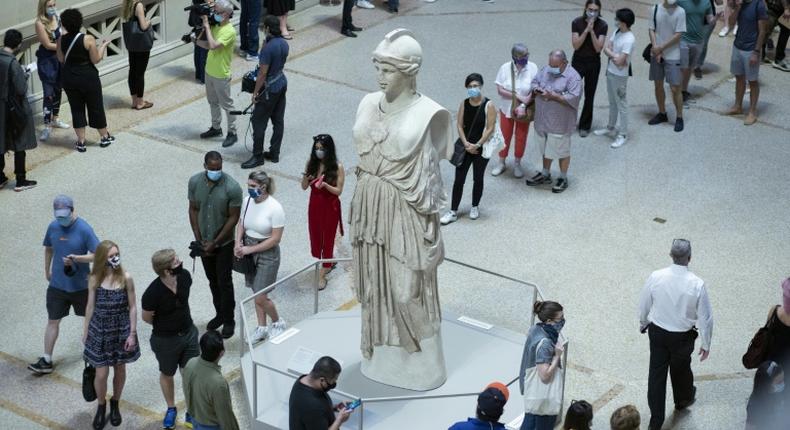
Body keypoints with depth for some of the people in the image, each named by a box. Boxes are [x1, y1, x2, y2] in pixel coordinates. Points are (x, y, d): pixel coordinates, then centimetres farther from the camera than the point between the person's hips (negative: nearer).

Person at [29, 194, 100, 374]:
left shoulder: (84, 229, -18)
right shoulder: (53, 227, -4)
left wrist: (77, 258, -31)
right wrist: (47, 270, 17)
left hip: (80, 285, -3)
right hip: (57, 285, 3)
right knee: (52, 321, 4)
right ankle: (46, 361, 9)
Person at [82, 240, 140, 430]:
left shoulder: (126, 279, -13)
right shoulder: (94, 280, -10)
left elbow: (132, 307, -6)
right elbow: (90, 307, 1)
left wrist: (132, 334, -8)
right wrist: (85, 332, 7)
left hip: (121, 331, 0)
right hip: (100, 331, 0)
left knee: (119, 370, 15)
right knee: (101, 374, 1)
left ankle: (115, 404, 39)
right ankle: (101, 406, 28)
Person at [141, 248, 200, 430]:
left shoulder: (185, 276, -18)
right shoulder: (152, 294, -32)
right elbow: (147, 317, -12)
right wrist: (166, 326, 3)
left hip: (189, 333, 3)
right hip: (165, 340, -3)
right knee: (167, 374, 20)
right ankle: (171, 409, 44)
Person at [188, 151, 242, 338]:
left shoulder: (232, 187, -23)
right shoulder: (195, 181, -10)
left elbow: (233, 218, -17)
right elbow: (193, 210, 0)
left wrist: (215, 243, -16)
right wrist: (198, 239, -6)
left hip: (224, 243, -4)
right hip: (204, 241, 4)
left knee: (224, 282, 3)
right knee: (213, 281, 18)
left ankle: (229, 320, 19)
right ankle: (220, 314, 36)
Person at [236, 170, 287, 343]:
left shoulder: (275, 208, -21)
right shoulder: (247, 200, -4)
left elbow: (275, 238, -19)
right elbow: (241, 223, 11)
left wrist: (250, 249, -19)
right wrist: (238, 243, -7)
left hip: (267, 254, -6)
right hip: (248, 250, 6)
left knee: (260, 298, -4)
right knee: (257, 293, 15)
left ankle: (278, 322, 22)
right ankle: (262, 328, 30)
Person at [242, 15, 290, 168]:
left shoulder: (268, 48, -26)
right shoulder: (284, 43, -1)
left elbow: (263, 73, -21)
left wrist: (255, 92, -12)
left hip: (270, 88, -9)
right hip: (282, 83, 9)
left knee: (259, 122, 2)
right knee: (278, 120, 15)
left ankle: (257, 156, 9)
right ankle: (274, 153, 24)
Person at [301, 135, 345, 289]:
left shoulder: (337, 167, -16)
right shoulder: (311, 164, -5)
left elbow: (338, 191, -14)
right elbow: (304, 187, 0)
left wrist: (325, 185, -32)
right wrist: (306, 177, -22)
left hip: (330, 207, -5)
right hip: (314, 205, 5)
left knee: (327, 239, 5)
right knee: (315, 237, 16)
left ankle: (322, 275, 16)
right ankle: (330, 260, 44)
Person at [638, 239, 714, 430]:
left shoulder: (655, 277, -19)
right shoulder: (697, 285, -24)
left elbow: (644, 305, -3)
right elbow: (705, 318, -15)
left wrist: (643, 324, 18)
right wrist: (706, 344, -1)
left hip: (657, 332, 1)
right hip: (682, 336, -1)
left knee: (656, 373, 12)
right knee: (681, 369, 25)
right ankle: (683, 400, 54)